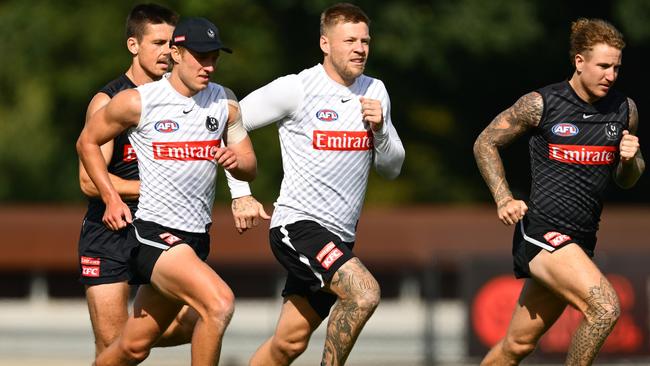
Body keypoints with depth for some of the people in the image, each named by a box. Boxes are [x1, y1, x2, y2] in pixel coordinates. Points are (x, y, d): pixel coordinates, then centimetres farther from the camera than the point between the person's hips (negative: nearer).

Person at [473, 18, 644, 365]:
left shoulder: (624, 110, 7)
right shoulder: (541, 104, -7)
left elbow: (626, 180, 18)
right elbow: (485, 143, 5)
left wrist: (630, 160, -5)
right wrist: (503, 199, -8)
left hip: (581, 241, 6)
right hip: (541, 229, -6)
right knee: (605, 307, -25)